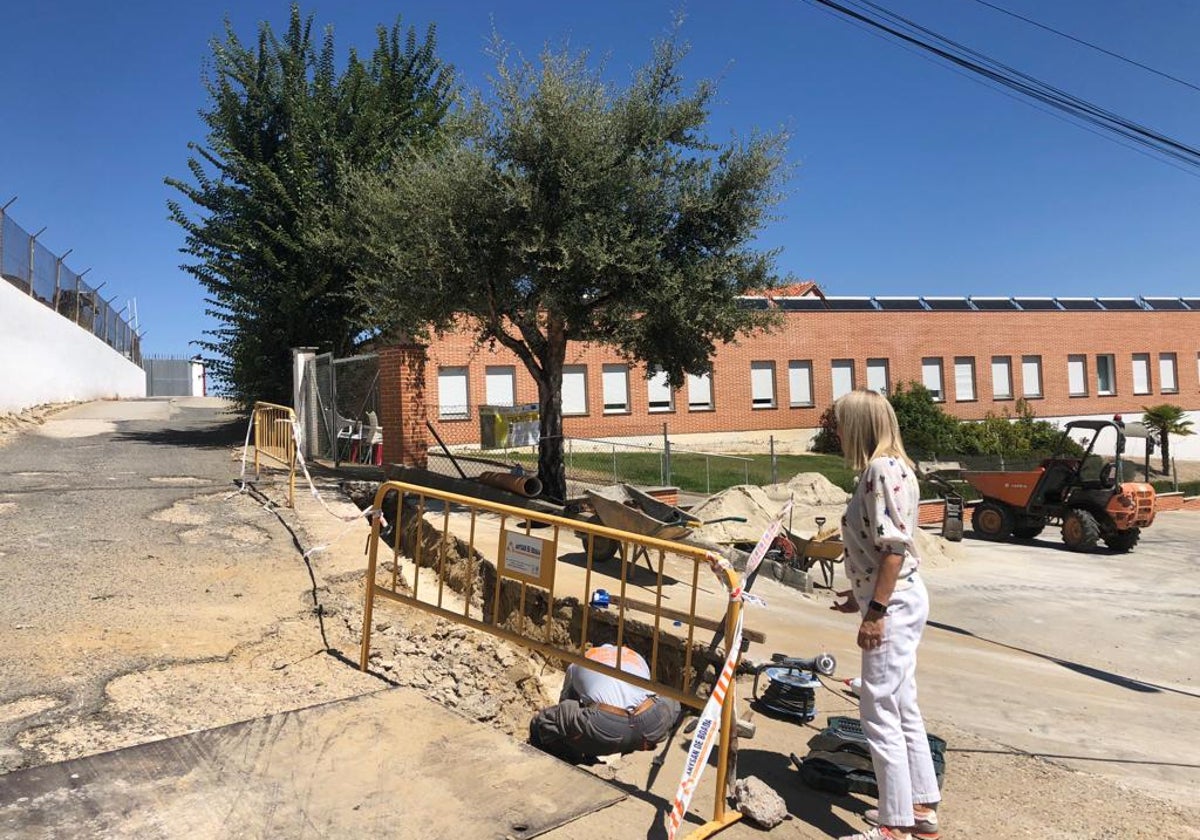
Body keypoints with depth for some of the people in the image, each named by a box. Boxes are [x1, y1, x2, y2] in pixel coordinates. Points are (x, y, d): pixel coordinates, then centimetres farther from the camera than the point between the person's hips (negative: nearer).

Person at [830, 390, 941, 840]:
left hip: (893, 604, -10)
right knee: (902, 709, 17)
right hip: (897, 600, 10)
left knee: (879, 712, -2)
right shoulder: (886, 468, 12)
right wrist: (861, 596, 22)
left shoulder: (883, 468, -17)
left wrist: (875, 611, -21)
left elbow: (894, 547, -22)